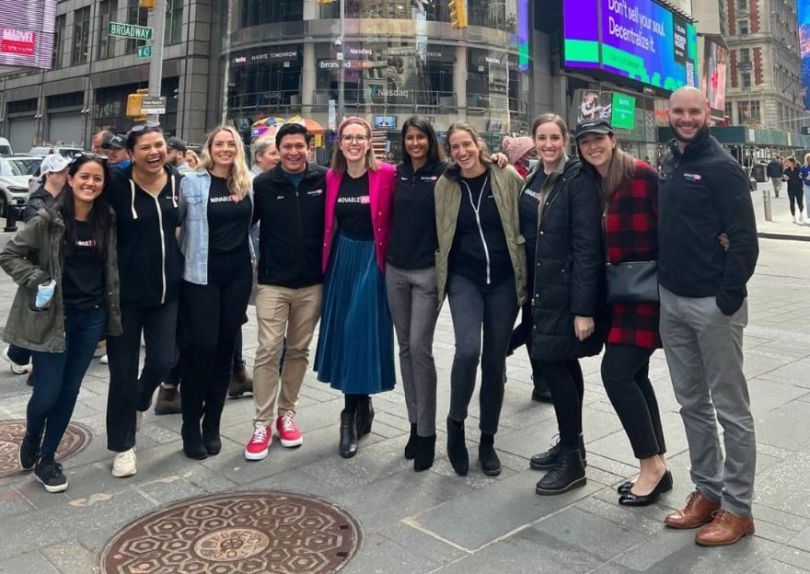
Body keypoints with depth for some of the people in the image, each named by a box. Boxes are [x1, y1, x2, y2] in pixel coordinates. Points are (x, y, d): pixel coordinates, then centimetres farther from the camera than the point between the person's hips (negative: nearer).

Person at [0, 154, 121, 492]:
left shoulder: (106, 222, 3)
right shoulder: (48, 220, -9)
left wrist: (112, 313, 8)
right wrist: (37, 280, -16)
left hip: (91, 316, 4)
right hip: (54, 317, -4)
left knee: (69, 391, 9)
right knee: (47, 393, 0)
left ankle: (46, 458, 26)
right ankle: (30, 442, 32)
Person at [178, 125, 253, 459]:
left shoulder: (248, 183, 7)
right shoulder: (191, 183, -3)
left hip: (238, 273, 4)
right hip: (202, 274, -4)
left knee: (225, 348, 8)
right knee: (202, 347, -5)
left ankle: (212, 425, 20)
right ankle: (190, 426, 12)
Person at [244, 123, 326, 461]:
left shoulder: (324, 181, 0)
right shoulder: (263, 184, -1)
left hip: (311, 283, 1)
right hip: (273, 283, -1)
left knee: (299, 350, 11)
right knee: (268, 351, -3)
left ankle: (287, 414, 26)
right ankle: (262, 423, 7)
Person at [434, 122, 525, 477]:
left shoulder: (507, 178, -1)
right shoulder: (444, 185, 3)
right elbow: (439, 234, 9)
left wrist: (526, 273, -1)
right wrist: (441, 277, 7)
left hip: (504, 279, 0)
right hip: (464, 278, 0)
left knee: (495, 360, 6)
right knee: (467, 349, -21)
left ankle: (487, 440, 22)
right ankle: (456, 421, 5)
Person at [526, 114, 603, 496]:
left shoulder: (579, 179, -11)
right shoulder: (534, 180, 10)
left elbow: (587, 245, -17)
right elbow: (529, 236, 11)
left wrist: (584, 308, -21)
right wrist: (529, 289, 8)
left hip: (568, 289, -7)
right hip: (542, 288, 7)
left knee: (553, 363, -7)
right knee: (563, 364, 14)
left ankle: (573, 460, 7)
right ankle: (571, 444, 28)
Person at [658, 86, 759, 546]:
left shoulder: (721, 166, -9)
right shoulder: (670, 163, 13)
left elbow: (745, 238, -14)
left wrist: (729, 296, -17)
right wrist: (661, 282, 13)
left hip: (713, 304, -7)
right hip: (672, 301, 8)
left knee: (731, 408, 3)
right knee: (692, 404, 14)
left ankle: (737, 508, 14)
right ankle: (707, 492, 27)